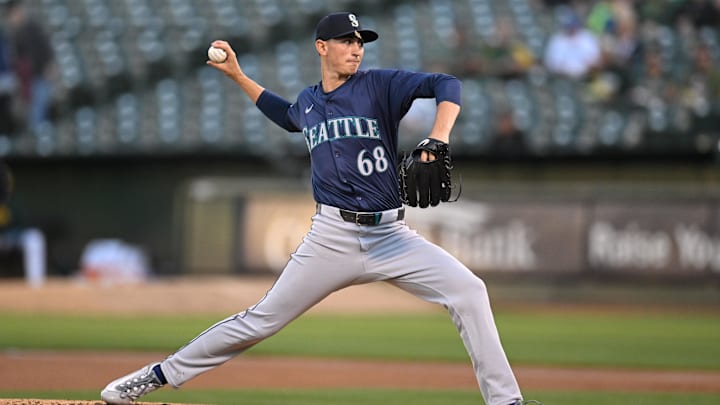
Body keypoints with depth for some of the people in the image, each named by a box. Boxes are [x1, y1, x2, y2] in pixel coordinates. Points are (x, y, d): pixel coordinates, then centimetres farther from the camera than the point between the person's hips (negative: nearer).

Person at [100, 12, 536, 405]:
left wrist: (438, 140, -33)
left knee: (469, 290, -20)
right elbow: (285, 115, 37)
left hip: (390, 235, -2)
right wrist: (237, 75, 30)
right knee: (263, 319, 2)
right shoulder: (307, 103, 11)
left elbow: (446, 86, -17)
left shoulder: (380, 85, -3)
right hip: (332, 238, 2)